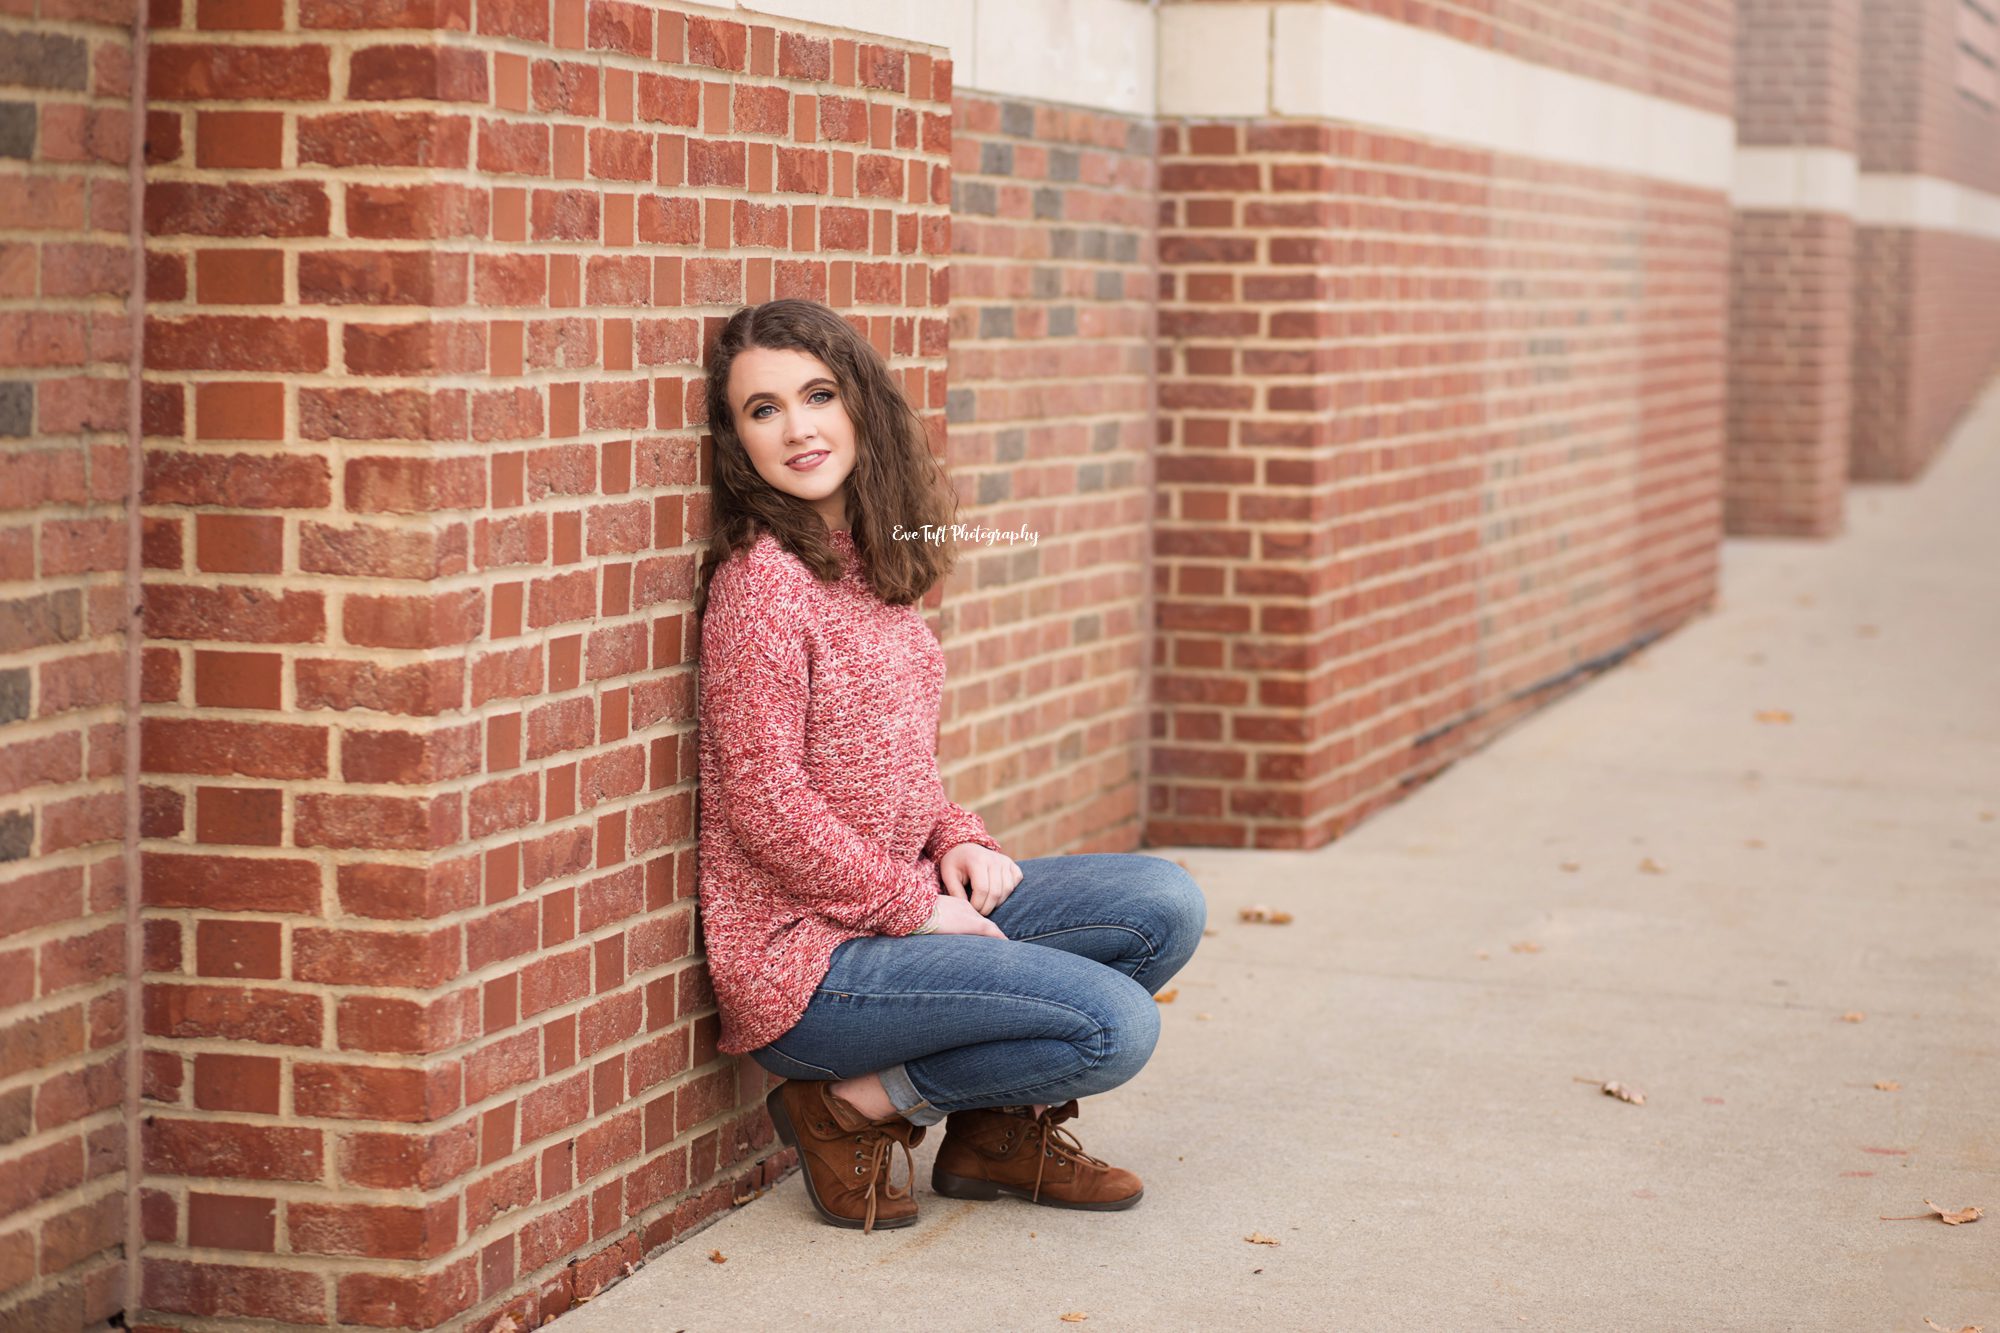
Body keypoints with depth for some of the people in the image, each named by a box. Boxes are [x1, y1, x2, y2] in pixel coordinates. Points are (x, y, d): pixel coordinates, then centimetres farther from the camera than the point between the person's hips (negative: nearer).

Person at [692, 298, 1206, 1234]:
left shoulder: (873, 559, 10)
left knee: (1163, 905, -2)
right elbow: (765, 807, -19)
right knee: (1116, 1025, -19)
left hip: (903, 901, 8)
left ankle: (1001, 1126, 13)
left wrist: (957, 842, 1)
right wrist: (914, 908, -14)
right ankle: (850, 1108, -1)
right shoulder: (760, 581, -16)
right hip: (804, 956, -8)